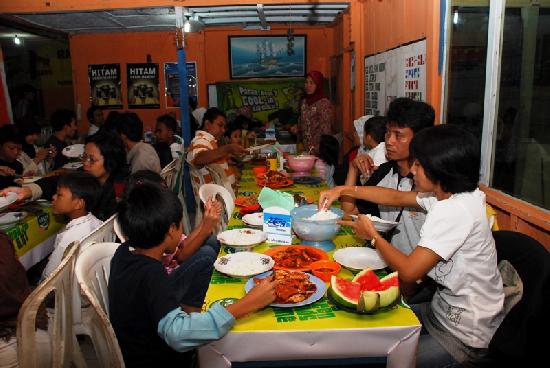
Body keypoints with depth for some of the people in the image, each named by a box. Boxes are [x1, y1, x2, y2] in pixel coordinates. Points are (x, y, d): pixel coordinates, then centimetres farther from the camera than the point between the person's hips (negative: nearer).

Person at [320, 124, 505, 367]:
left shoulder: (455, 210, -29)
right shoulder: (449, 194, -2)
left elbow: (408, 271, -28)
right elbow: (396, 197, 11)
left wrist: (373, 236, -12)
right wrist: (344, 190, 7)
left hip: (466, 336, -8)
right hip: (447, 309, 8)